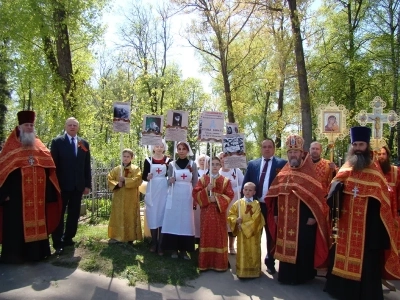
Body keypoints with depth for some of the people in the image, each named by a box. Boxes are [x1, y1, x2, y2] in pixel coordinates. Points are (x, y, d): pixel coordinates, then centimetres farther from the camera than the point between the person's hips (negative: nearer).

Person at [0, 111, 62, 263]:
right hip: (17, 194, -4)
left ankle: (36, 252, 21)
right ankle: (14, 254, 11)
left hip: (37, 195, 4)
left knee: (37, 222, 10)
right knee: (16, 224, 0)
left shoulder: (40, 147, 14)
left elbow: (49, 169, 13)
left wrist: (49, 191, 7)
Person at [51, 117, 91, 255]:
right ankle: (57, 242, 10)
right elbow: (53, 164, -4)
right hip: (62, 184, -3)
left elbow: (87, 166, 8)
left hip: (78, 185, 4)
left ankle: (68, 238, 24)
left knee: (74, 213, 10)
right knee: (58, 214, 3)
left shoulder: (84, 143, 8)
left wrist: (87, 184, 3)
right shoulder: (57, 142, -1)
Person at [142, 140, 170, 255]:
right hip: (152, 191, 1)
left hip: (164, 191, -1)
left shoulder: (168, 160, 1)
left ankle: (160, 244, 9)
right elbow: (143, 176, 3)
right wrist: (147, 177, -17)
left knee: (162, 215, 2)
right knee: (152, 215, 6)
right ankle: (154, 242, 20)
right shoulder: (148, 160, 3)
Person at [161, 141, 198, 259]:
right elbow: (169, 182, 7)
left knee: (186, 221, 3)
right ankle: (174, 249, 11)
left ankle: (184, 249, 12)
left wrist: (195, 198, 3)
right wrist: (170, 180, -16)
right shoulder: (172, 164, 4)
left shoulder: (193, 165, 3)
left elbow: (195, 183, 6)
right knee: (173, 220, 0)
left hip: (187, 197, 0)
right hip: (174, 197, 0)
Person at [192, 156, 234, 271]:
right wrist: (206, 190, -17)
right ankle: (205, 263, 14)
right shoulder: (203, 179, 5)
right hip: (206, 212, 1)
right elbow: (195, 193, -2)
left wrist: (217, 198, -15)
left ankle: (219, 263, 14)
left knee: (219, 237, 3)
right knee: (206, 236, 4)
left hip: (219, 212, 0)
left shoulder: (225, 181, 3)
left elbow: (230, 196, -4)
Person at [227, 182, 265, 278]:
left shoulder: (256, 204, -6)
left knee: (253, 253, 9)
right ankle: (242, 271, 17)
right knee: (242, 252, 8)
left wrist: (244, 225, -16)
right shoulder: (238, 203, 0)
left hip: (253, 233, -1)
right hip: (242, 233, 1)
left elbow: (255, 220, -12)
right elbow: (231, 214, 4)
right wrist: (236, 220, -17)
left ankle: (253, 271, 23)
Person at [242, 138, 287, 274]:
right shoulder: (252, 164, 5)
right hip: (255, 205, 3)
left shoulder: (281, 163, -4)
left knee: (272, 235, 12)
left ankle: (270, 262, 28)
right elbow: (245, 184, 6)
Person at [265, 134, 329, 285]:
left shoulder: (309, 173, -6)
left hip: (304, 219, -5)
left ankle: (302, 276, 17)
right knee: (286, 247, 12)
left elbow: (316, 194, -11)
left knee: (302, 248, 3)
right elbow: (276, 194, 12)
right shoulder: (283, 174, 10)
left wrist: (313, 216, -16)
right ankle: (286, 275, 25)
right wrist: (276, 213, 9)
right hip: (285, 219, 5)